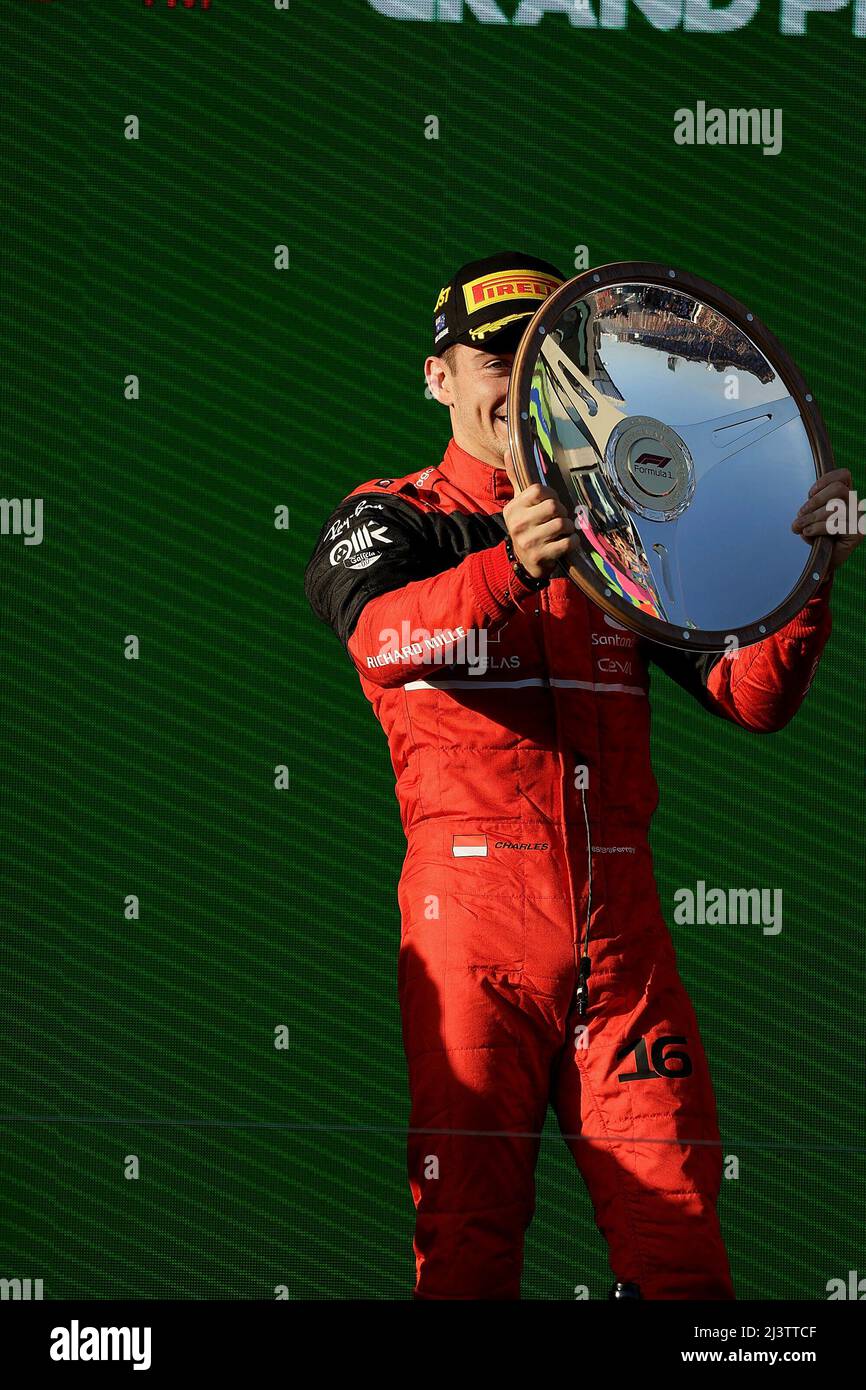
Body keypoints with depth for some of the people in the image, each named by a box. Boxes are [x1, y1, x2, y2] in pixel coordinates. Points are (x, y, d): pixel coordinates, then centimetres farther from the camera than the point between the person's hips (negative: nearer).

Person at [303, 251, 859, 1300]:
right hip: (473, 920, -3)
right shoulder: (391, 520, 7)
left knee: (682, 1252, -5)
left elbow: (754, 696, 9)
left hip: (622, 929, 3)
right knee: (466, 1247, -5)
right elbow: (383, 638, -17)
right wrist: (511, 567, -36)